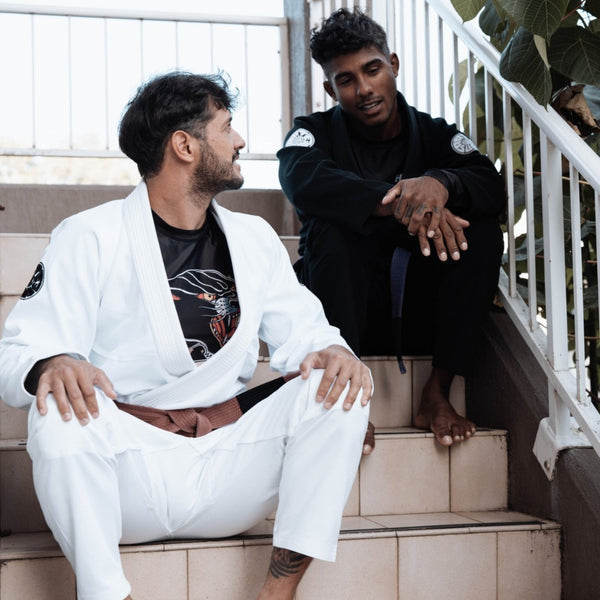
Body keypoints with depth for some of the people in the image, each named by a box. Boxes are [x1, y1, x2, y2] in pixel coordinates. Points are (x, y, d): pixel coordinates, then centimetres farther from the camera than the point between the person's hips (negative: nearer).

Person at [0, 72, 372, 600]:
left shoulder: (254, 238, 14)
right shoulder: (90, 236, -1)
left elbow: (301, 328, 13)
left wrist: (331, 350, -13)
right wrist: (51, 366, -33)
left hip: (229, 461, 4)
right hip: (128, 467, -4)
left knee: (340, 389, -15)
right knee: (59, 412, -32)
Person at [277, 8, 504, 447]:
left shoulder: (434, 134, 5)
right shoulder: (316, 132, 0)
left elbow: (493, 186, -14)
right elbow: (302, 179, -25)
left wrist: (440, 183, -37)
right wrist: (397, 204, -39)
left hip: (418, 313, 2)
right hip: (343, 310, -2)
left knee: (481, 226, -19)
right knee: (334, 224, -27)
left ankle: (438, 393, -21)